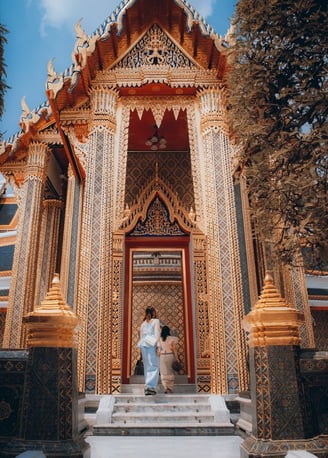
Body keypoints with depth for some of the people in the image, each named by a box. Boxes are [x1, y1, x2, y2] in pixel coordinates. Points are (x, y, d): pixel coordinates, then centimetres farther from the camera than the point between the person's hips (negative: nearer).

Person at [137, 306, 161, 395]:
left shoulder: (143, 323, 19)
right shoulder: (156, 321, 3)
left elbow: (141, 336, 18)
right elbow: (157, 334, -7)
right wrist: (158, 346, -10)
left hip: (143, 345, 6)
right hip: (152, 344, -6)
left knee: (147, 367, 10)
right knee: (154, 366, -5)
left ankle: (147, 388, 8)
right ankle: (150, 386, -17)